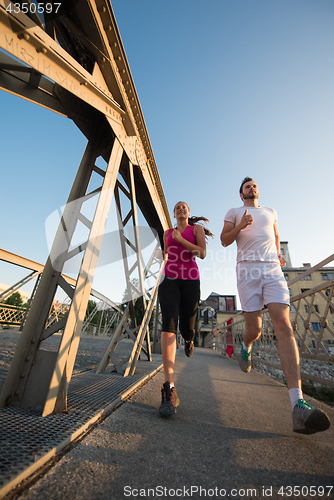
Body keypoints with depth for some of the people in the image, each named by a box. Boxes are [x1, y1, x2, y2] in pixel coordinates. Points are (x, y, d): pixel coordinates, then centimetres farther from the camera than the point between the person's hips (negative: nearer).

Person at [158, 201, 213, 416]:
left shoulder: (197, 228, 11)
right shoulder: (168, 233, 20)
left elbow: (202, 253, -2)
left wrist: (180, 239, -7)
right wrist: (164, 256, 10)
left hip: (190, 281, 0)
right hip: (170, 281, 1)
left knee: (186, 329, 5)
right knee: (169, 322, -24)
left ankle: (189, 340, 47)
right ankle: (169, 390, -29)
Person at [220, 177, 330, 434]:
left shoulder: (270, 212, 27)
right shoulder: (234, 213, 17)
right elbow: (224, 240, 9)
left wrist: (280, 255, 17)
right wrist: (240, 226, -9)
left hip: (273, 269, 2)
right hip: (247, 269, -2)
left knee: (284, 325, -16)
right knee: (254, 329, -4)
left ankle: (298, 405, -20)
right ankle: (246, 348, 34)